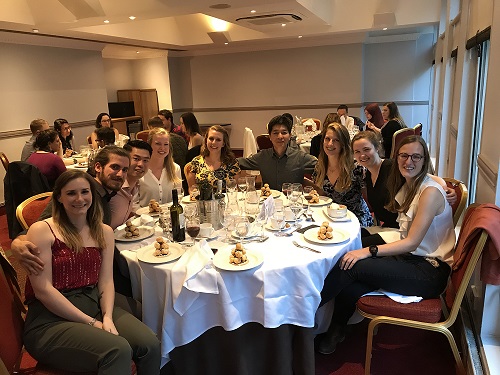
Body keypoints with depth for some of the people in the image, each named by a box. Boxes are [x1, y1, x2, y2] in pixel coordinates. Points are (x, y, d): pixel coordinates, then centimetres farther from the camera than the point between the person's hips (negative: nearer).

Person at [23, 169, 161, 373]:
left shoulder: (104, 232, 12)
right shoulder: (42, 230, -5)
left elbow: (106, 281, 5)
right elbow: (42, 290, -11)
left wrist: (107, 317, -14)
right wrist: (90, 322, -13)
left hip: (95, 306, 5)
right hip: (51, 319, -5)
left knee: (150, 345, -19)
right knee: (118, 349, -31)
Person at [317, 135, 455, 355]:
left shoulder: (430, 192, -16)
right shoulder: (406, 185, 10)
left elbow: (412, 242, -19)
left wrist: (369, 251, -25)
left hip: (429, 271, -7)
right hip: (410, 258, 7)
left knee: (351, 266, -22)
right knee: (349, 287, -20)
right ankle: (336, 330, 3)